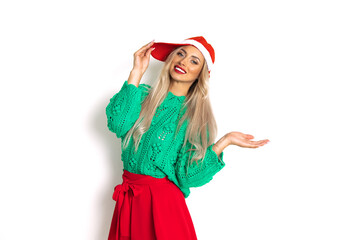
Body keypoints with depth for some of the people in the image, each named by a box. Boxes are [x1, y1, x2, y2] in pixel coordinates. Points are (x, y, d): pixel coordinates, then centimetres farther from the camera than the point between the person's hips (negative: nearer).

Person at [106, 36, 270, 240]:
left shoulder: (197, 116, -4)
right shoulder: (144, 95, 2)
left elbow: (187, 174, -12)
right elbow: (118, 125, -19)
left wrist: (224, 142, -19)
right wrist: (136, 73, -15)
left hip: (164, 201, -2)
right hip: (128, 199, 3)